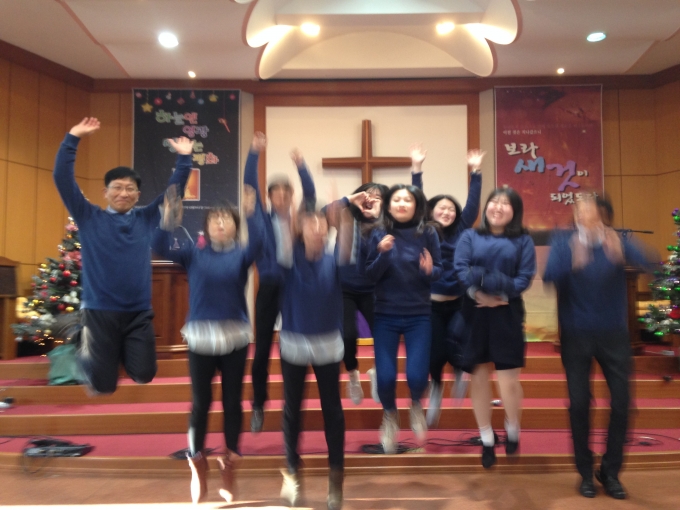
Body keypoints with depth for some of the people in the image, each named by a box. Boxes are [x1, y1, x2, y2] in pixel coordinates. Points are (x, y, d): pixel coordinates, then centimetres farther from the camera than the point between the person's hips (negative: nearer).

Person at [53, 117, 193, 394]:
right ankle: (84, 343, 36)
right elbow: (63, 180, -4)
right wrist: (72, 139, -10)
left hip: (139, 313, 2)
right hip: (99, 311, -2)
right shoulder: (90, 218, 1)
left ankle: (122, 351, 32)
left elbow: (174, 190, 6)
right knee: (103, 384, 4)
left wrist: (184, 158, -1)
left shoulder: (147, 218, 6)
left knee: (143, 374, 0)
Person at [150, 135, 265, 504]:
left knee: (232, 402, 9)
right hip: (201, 337, 0)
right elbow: (160, 248, -9)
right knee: (200, 403, 9)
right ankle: (197, 464, 28)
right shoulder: (194, 254, 3)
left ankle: (229, 464, 28)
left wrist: (252, 210, -31)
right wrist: (168, 220, -24)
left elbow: (258, 241, -20)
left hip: (235, 336, 0)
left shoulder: (241, 255, 0)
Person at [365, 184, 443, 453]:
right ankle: (390, 416, 30)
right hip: (385, 315, 1)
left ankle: (416, 406, 28)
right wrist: (383, 254, -21)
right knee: (385, 377, -3)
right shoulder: (379, 234, -2)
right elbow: (370, 275, -4)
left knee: (417, 376, -10)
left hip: (419, 315, 0)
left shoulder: (428, 233, -4)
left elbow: (439, 271, 1)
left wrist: (429, 271, -21)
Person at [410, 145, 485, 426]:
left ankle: (461, 370, 32)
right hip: (430, 303, -1)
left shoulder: (460, 231, 6)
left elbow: (472, 204, 4)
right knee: (435, 353, 6)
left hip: (457, 303, 2)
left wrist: (475, 171, 1)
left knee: (455, 348, -5)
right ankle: (436, 389, 35)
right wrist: (417, 168, -9)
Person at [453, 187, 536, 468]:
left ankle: (513, 431, 26)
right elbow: (460, 269, -7)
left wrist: (500, 295, -19)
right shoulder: (469, 237, 7)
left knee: (509, 381, -4)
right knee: (478, 378, 8)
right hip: (474, 314, 1)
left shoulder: (523, 241, 6)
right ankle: (487, 439, 26)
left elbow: (525, 278, -5)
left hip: (507, 315, -1)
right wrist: (479, 295, -22)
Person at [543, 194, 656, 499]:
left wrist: (621, 253, -39)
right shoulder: (563, 241, -4)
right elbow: (549, 275, -19)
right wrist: (573, 261, -38)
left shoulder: (616, 239, -3)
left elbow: (649, 262, -19)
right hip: (576, 333, -1)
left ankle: (610, 471, 22)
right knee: (579, 402, 3)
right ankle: (585, 472, 21)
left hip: (613, 332, 1)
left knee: (622, 400, 2)